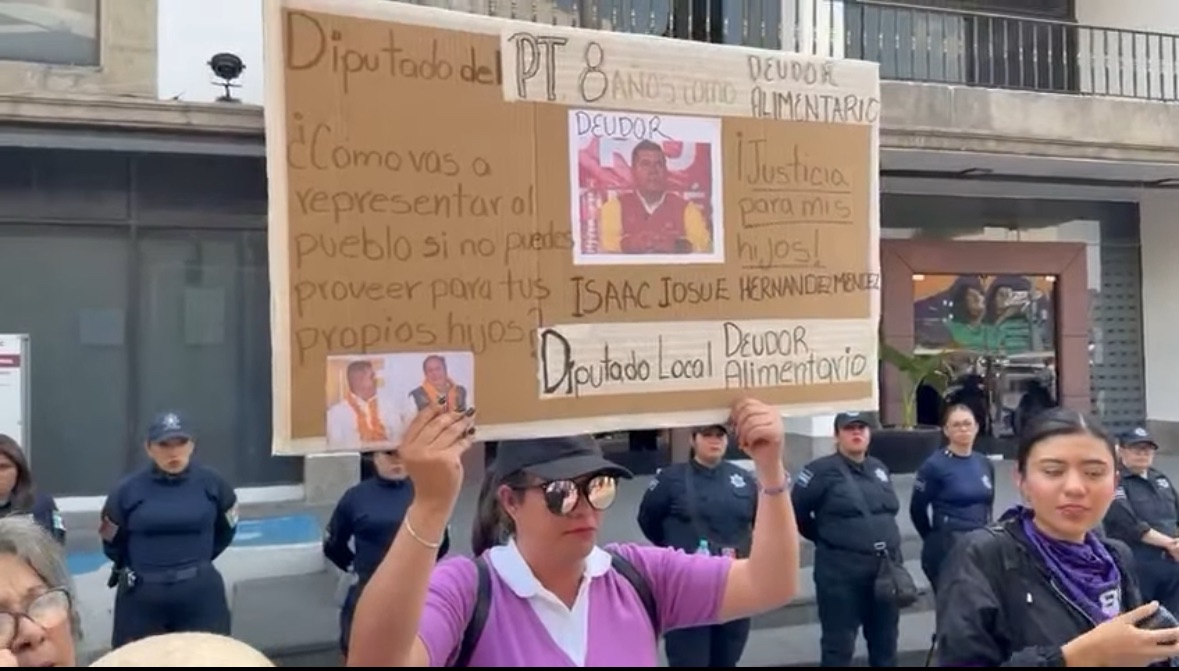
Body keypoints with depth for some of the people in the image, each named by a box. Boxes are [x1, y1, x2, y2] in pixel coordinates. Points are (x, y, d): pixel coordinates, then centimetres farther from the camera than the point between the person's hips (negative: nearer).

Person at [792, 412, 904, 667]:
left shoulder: (879, 468, 11)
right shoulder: (823, 470, -10)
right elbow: (797, 513, -8)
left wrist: (884, 543, 13)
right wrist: (829, 538, 3)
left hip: (887, 566, 7)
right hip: (841, 569, -6)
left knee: (885, 640, 18)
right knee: (839, 645, 1)